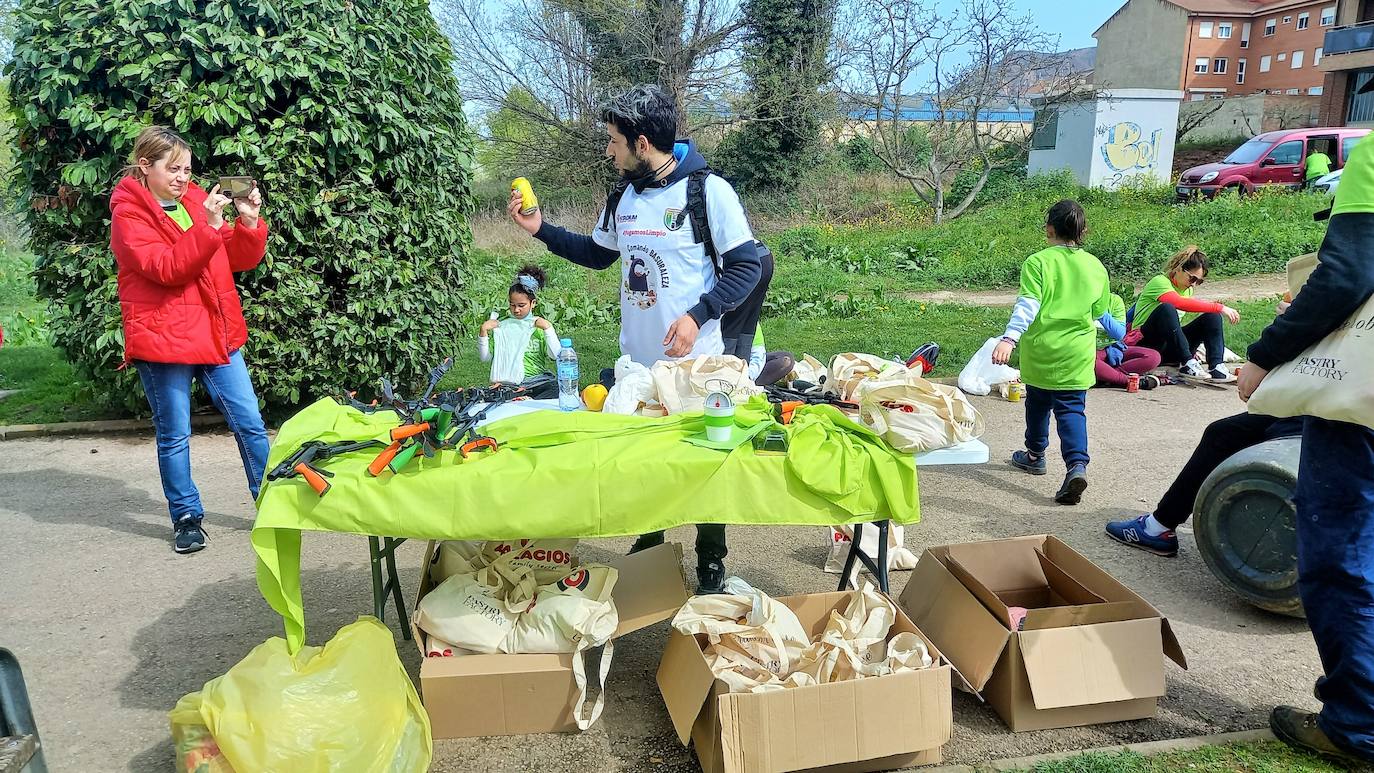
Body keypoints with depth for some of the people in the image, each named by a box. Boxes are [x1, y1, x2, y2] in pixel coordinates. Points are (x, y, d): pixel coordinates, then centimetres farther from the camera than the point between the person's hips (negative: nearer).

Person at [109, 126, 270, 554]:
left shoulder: (195, 199, 12)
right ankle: (187, 516, 20)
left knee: (250, 423, 6)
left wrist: (249, 222, -8)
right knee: (174, 435, 5)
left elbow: (241, 260, 9)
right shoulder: (128, 213, -4)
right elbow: (167, 268, -18)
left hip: (217, 334, 5)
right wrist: (209, 226, -25)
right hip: (162, 339, -5)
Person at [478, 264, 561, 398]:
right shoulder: (501, 326, 11)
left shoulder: (540, 325, 9)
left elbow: (556, 355, -4)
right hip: (509, 384, 0)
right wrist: (483, 331, -2)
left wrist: (548, 328, -11)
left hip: (539, 381, 1)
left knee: (559, 389, -32)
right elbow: (485, 358, 10)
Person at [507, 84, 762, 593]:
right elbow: (597, 254, 21)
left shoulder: (708, 191, -13)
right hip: (635, 361, 6)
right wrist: (541, 230, 10)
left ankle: (711, 563, 27)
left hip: (695, 362, -5)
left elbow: (746, 267, -12)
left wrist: (698, 315, -23)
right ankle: (647, 547, 37)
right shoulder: (623, 195, 6)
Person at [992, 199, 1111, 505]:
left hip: (1041, 349, -2)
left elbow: (1028, 305, -20)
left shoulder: (1038, 261, -8)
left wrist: (1009, 338, -26)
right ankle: (1077, 465, -17)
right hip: (1078, 354, 2)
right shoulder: (1096, 267, 6)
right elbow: (1099, 314, 14)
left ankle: (1035, 454, 36)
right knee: (1072, 409, 3)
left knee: (1038, 402, 17)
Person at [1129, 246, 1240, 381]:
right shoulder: (1159, 282, -13)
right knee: (1167, 308, -34)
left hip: (1170, 348, 8)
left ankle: (1216, 367, -25)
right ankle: (1187, 364, -29)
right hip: (1143, 343, -8)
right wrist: (1220, 307, -29)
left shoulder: (1188, 289, 14)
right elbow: (1182, 304, -30)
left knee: (1212, 316, -7)